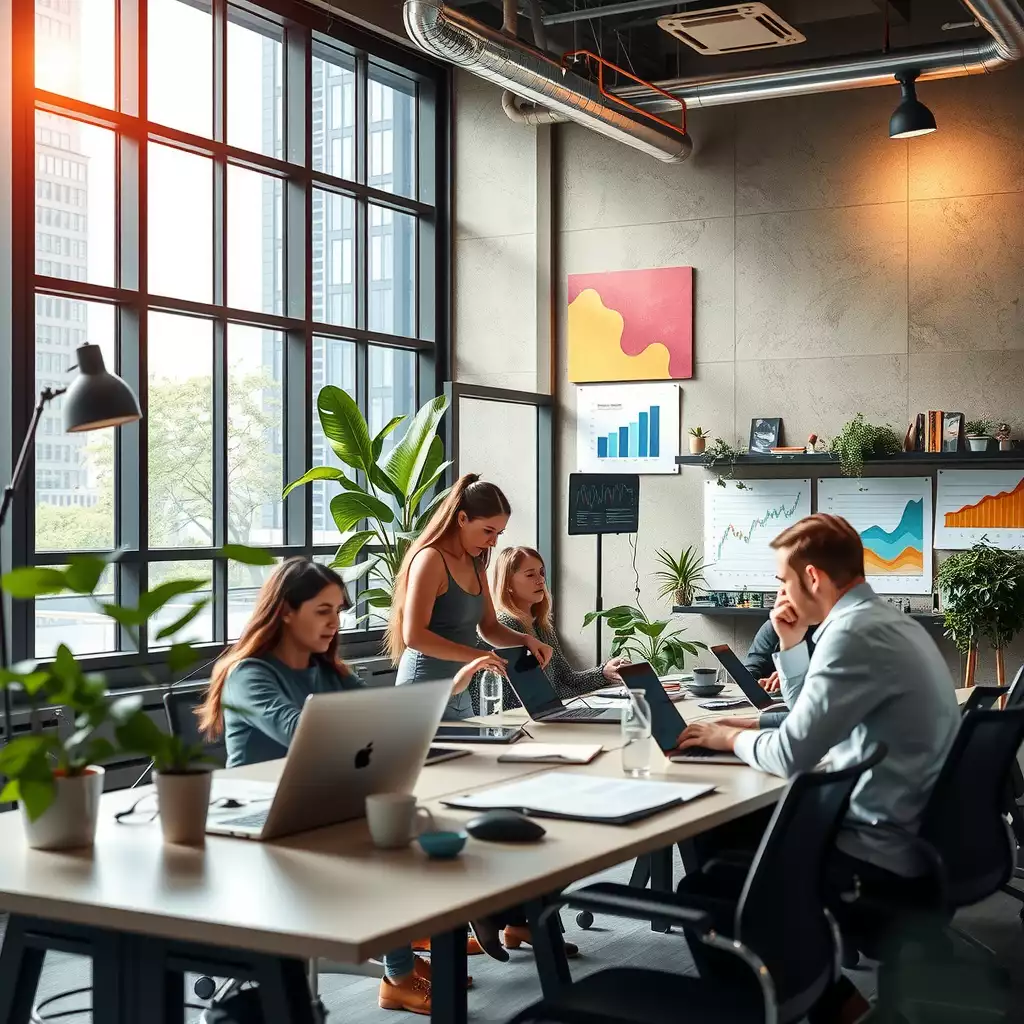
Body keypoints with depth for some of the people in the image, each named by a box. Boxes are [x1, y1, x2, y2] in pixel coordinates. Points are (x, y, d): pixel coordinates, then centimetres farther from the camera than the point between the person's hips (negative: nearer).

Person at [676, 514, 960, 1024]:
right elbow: (818, 721, 20)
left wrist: (730, 738, -4)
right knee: (735, 836, 19)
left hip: (883, 853, -10)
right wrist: (792, 645, 10)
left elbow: (792, 755, -22)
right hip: (911, 833, 10)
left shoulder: (855, 633, -22)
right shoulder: (884, 621, 11)